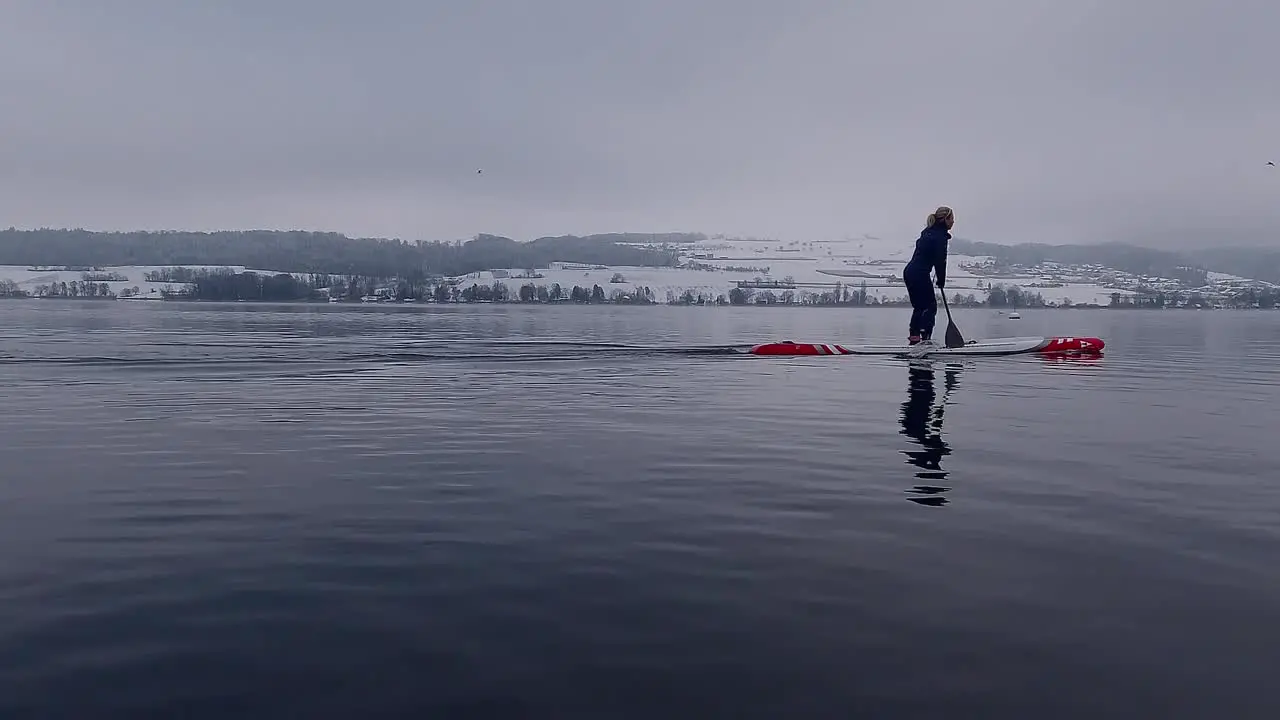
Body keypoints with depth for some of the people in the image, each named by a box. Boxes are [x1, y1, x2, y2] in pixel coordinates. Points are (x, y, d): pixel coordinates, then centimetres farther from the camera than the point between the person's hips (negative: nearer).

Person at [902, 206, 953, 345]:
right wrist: (941, 281, -2)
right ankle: (925, 337, -8)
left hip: (909, 272, 9)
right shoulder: (940, 236, -12)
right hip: (920, 275, -9)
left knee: (919, 306, 16)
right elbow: (940, 260, -14)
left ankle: (914, 337, 18)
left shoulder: (929, 232, 15)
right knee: (931, 306, -2)